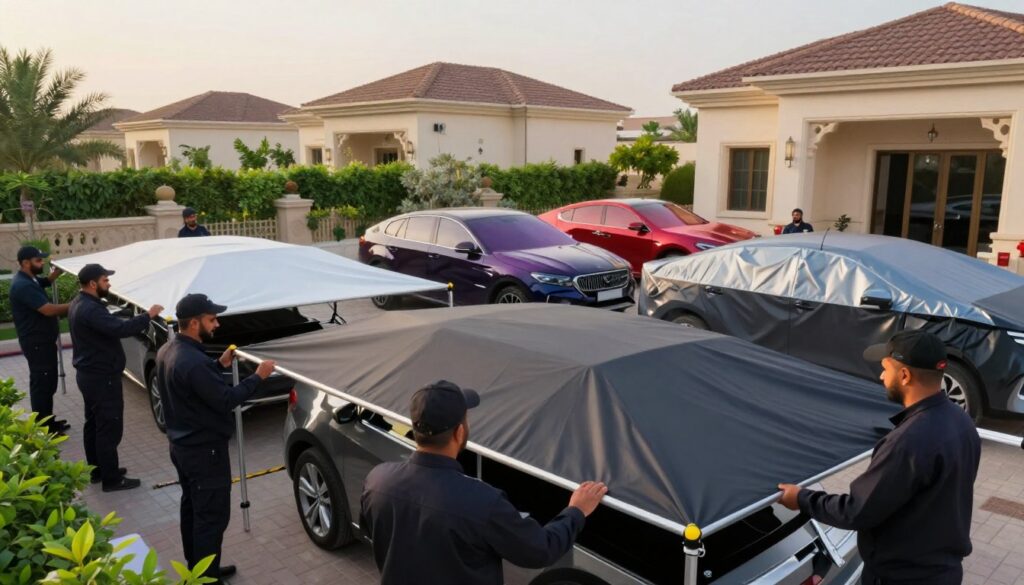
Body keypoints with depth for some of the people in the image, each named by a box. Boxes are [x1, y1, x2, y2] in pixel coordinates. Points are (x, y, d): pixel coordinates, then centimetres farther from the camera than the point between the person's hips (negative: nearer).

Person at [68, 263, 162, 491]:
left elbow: (110, 325, 14)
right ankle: (111, 479, 5)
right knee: (109, 428, -3)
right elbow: (120, 329, -35)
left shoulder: (80, 303, 9)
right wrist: (148, 315, -25)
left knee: (94, 423, 19)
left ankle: (97, 469, 31)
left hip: (88, 373, 11)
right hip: (101, 377, -11)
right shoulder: (90, 309, -25)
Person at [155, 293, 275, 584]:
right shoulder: (193, 361, -30)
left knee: (192, 508, 21)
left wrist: (219, 365, 8)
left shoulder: (167, 351, 2)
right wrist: (258, 376, -15)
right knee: (212, 516, 2)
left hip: (181, 444, 11)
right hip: (204, 450, -10)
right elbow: (226, 400, -24)